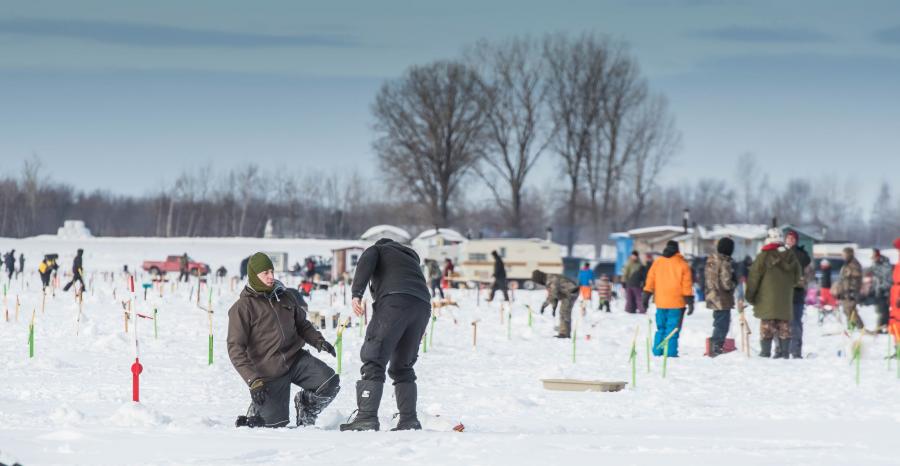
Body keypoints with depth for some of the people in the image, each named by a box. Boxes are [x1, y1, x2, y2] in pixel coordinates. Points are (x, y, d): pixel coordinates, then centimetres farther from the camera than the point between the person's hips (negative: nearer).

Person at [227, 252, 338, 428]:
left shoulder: (285, 296, 7)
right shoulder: (243, 307, -9)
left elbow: (302, 325, 22)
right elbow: (236, 349, -13)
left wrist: (318, 341, 0)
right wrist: (253, 380, -22)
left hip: (296, 359, 4)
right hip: (269, 372, -4)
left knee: (330, 382, -18)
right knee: (276, 423, -7)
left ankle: (305, 404, 13)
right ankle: (258, 409, 29)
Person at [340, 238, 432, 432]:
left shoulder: (376, 250, 21)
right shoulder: (411, 257, 39)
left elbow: (365, 263, 0)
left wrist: (357, 294, -11)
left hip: (394, 300, -6)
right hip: (423, 305, 6)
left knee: (373, 360, -9)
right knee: (402, 367, 16)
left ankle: (366, 417, -22)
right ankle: (409, 420, 8)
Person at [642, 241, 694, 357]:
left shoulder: (657, 263, 7)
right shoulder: (682, 264, -1)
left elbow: (650, 282, 8)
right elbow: (687, 286, -3)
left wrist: (646, 298, 13)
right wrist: (690, 302, 0)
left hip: (660, 303, 3)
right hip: (676, 304, -3)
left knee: (661, 329, 14)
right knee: (673, 330, -3)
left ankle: (658, 352, 11)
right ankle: (671, 353, -9)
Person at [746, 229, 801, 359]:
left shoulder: (764, 256, -9)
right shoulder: (791, 256, 5)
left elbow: (754, 277, -7)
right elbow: (797, 277, 15)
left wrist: (750, 295, 1)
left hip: (767, 299, -4)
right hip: (786, 298, 4)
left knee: (766, 324, -1)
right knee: (784, 324, 8)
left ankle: (765, 351, -4)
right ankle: (784, 351, 8)